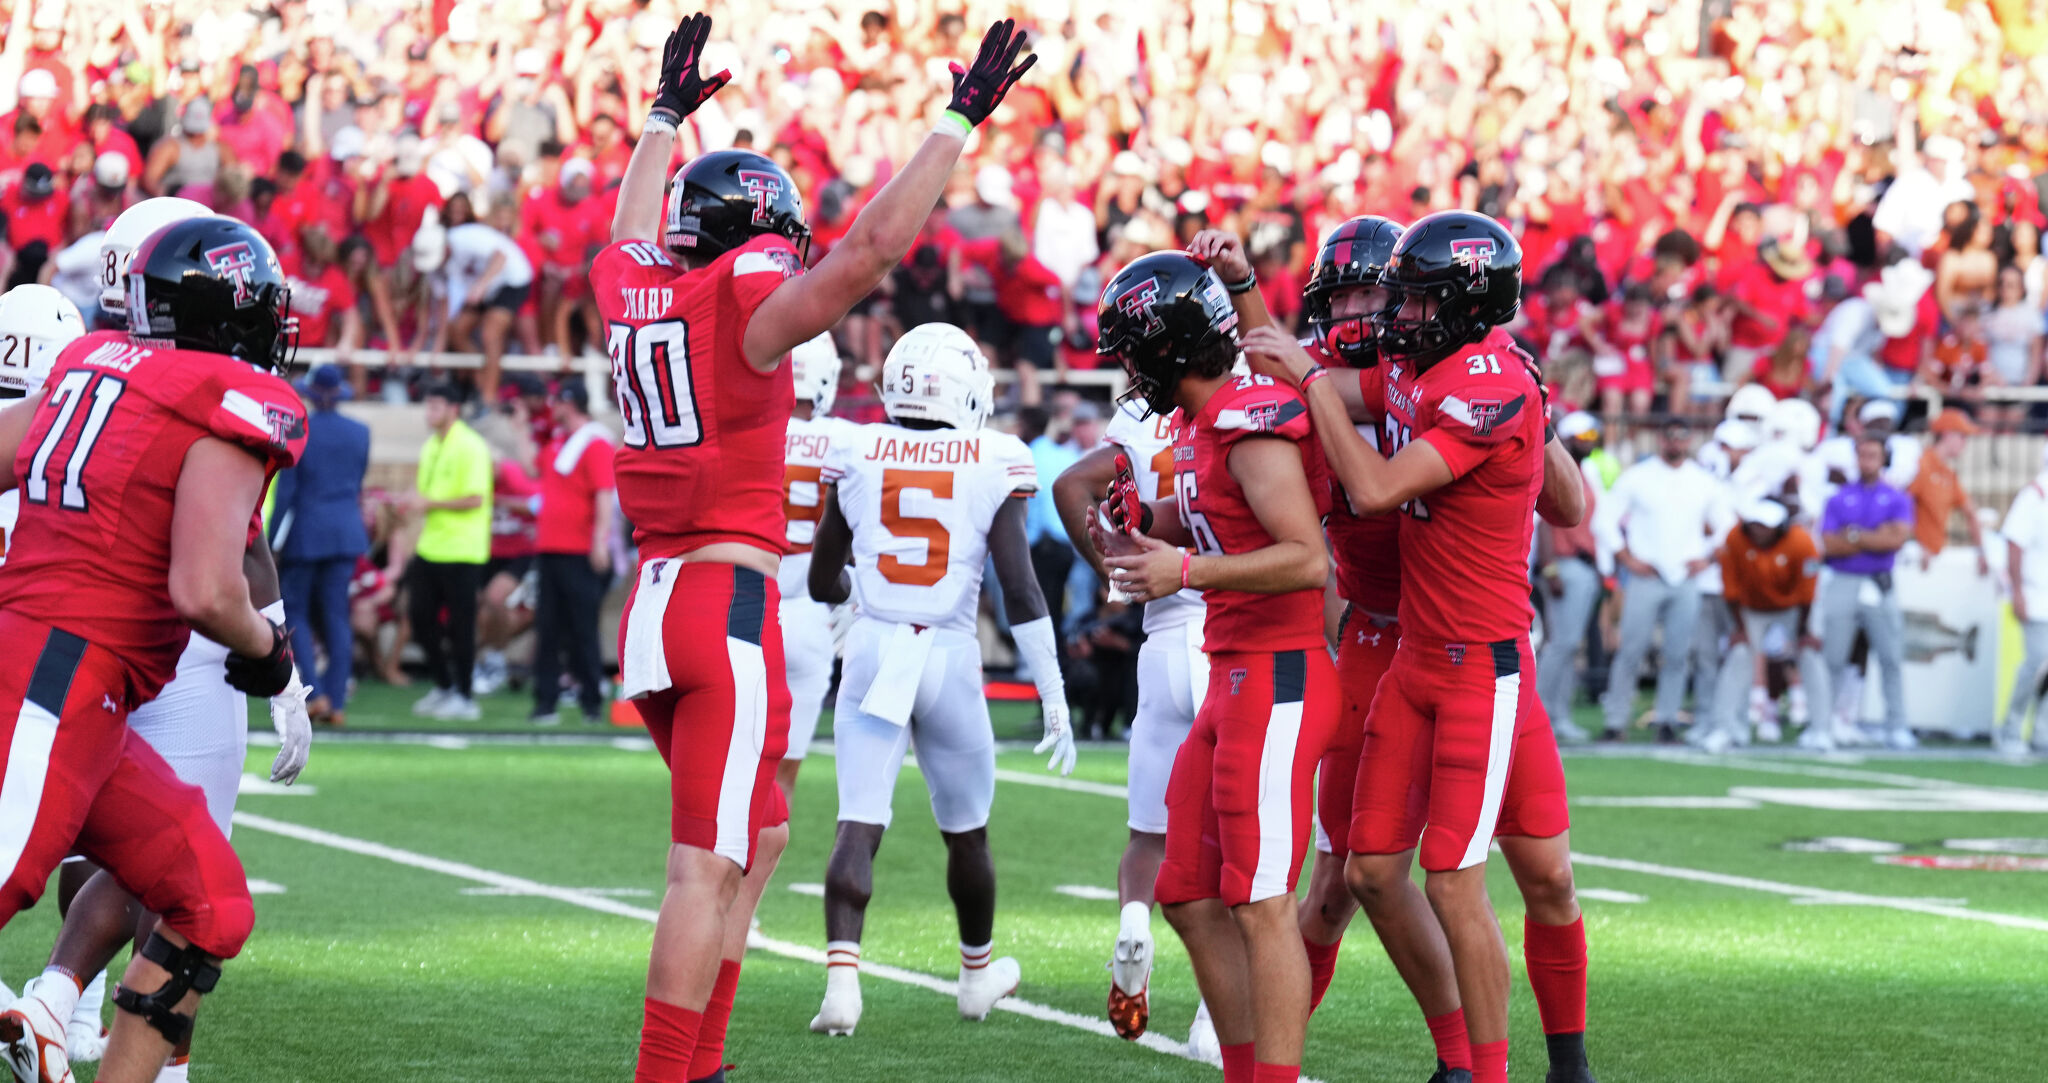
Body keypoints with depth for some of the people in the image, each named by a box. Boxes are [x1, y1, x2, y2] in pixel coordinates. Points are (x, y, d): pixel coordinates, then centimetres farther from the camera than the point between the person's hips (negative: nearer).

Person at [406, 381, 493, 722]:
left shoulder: (470, 447, -12)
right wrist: (414, 502, 2)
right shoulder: (430, 447, 14)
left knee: (460, 625, -3)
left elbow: (475, 499, -18)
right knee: (421, 617, 7)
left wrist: (430, 504, -17)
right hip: (430, 549, 8)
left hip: (461, 552, -8)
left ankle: (464, 697, 5)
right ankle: (442, 688, 21)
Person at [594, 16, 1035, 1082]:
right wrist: (959, 121, -10)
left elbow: (633, 235, 33)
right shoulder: (747, 304, -11)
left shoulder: (630, 288, 10)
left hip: (656, 598, 9)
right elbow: (873, 245, -17)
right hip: (728, 603, -9)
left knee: (758, 838, 20)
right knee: (706, 866, -7)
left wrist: (666, 118, 46)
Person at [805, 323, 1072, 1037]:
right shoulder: (990, 468, -5)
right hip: (950, 656, -1)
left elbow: (822, 583, 10)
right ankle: (979, 971, 36)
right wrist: (1053, 699, -4)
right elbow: (1021, 591, -8)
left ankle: (842, 976, -22)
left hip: (871, 650, 1)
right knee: (965, 833, 17)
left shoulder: (857, 458, 1)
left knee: (858, 828, -2)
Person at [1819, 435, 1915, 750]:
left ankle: (1897, 728, 6)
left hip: (1880, 586, 0)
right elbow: (1829, 545, -4)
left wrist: (1855, 535, -7)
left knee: (1892, 659, 0)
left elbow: (1897, 538, -9)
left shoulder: (1897, 500, 7)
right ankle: (1821, 727, 2)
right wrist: (1876, 538, -7)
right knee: (1832, 660, -2)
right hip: (1843, 585, 0)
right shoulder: (1839, 499, 8)